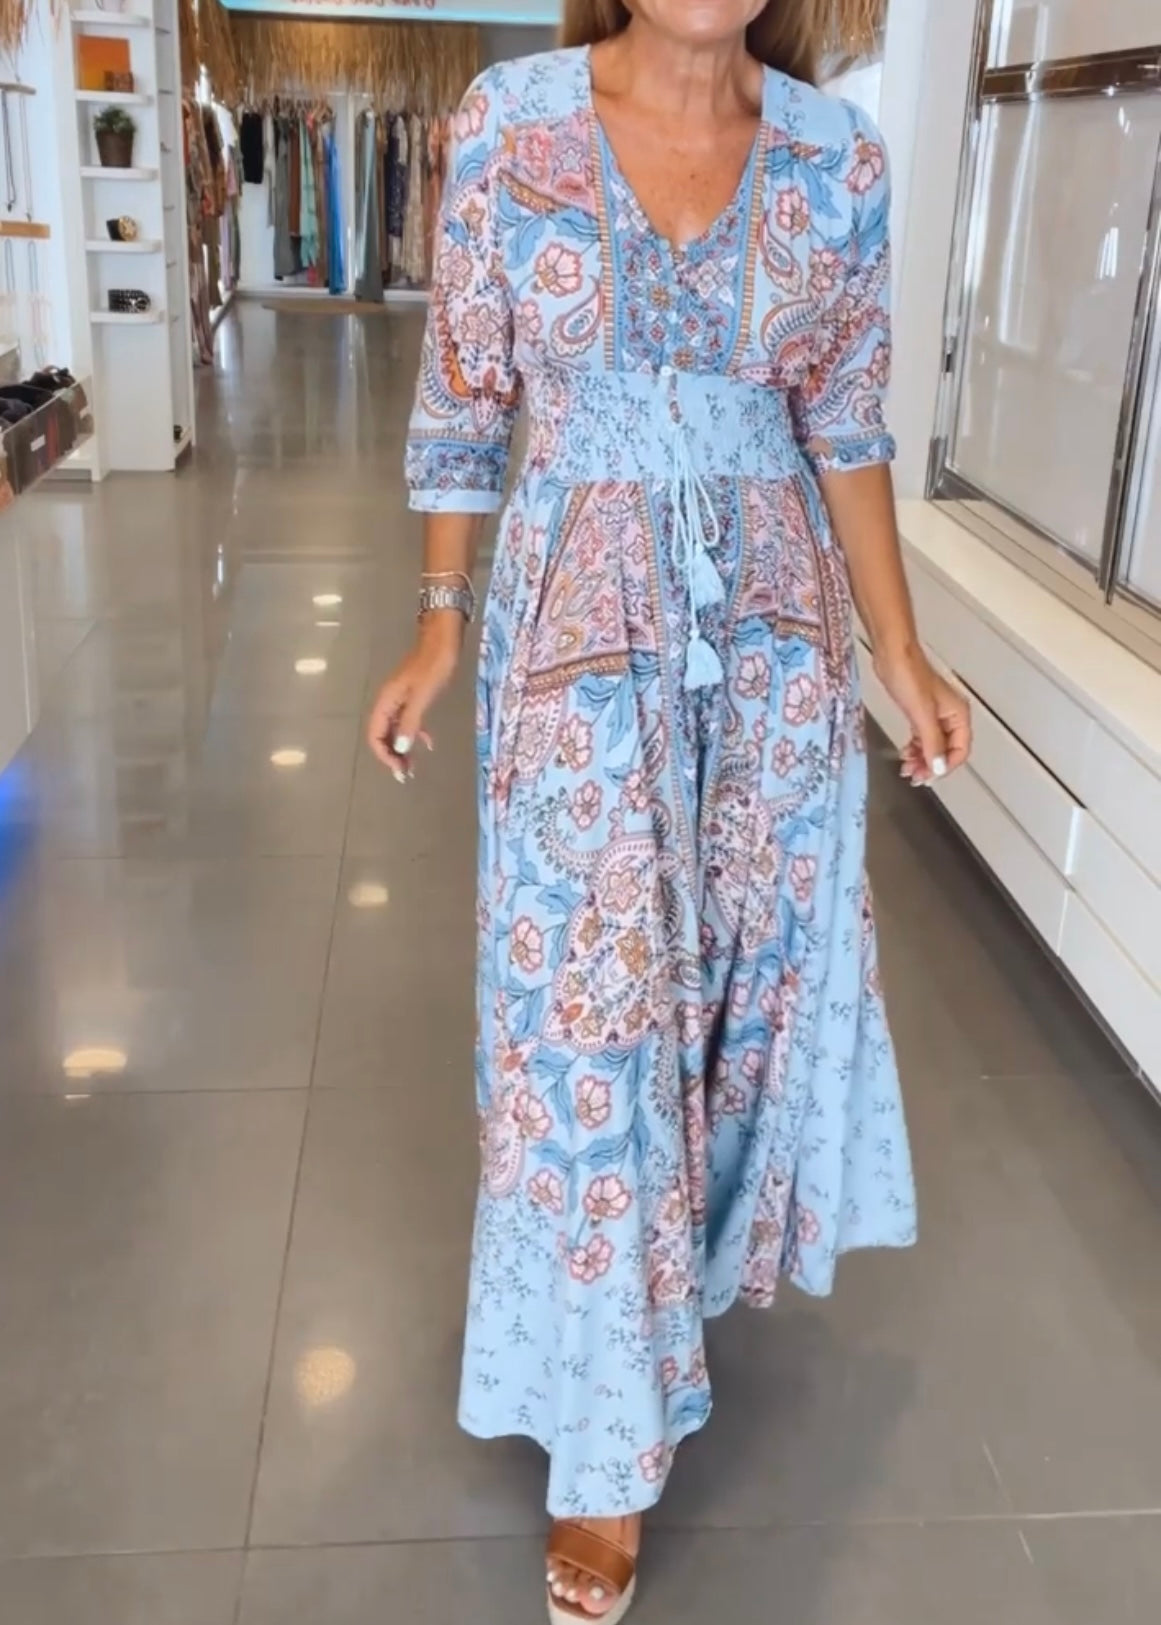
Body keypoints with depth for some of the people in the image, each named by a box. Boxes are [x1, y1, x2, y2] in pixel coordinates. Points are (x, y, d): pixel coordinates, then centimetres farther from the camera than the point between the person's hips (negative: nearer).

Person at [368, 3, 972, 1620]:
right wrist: (441, 624, 0)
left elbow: (846, 426, 5)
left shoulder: (838, 156, 1)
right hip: (582, 620, -2)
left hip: (774, 621, 3)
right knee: (587, 996, 1)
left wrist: (899, 650, 4)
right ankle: (608, 1430, 18)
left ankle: (704, 1235, 47)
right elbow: (464, 407, 1)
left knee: (760, 953, 15)